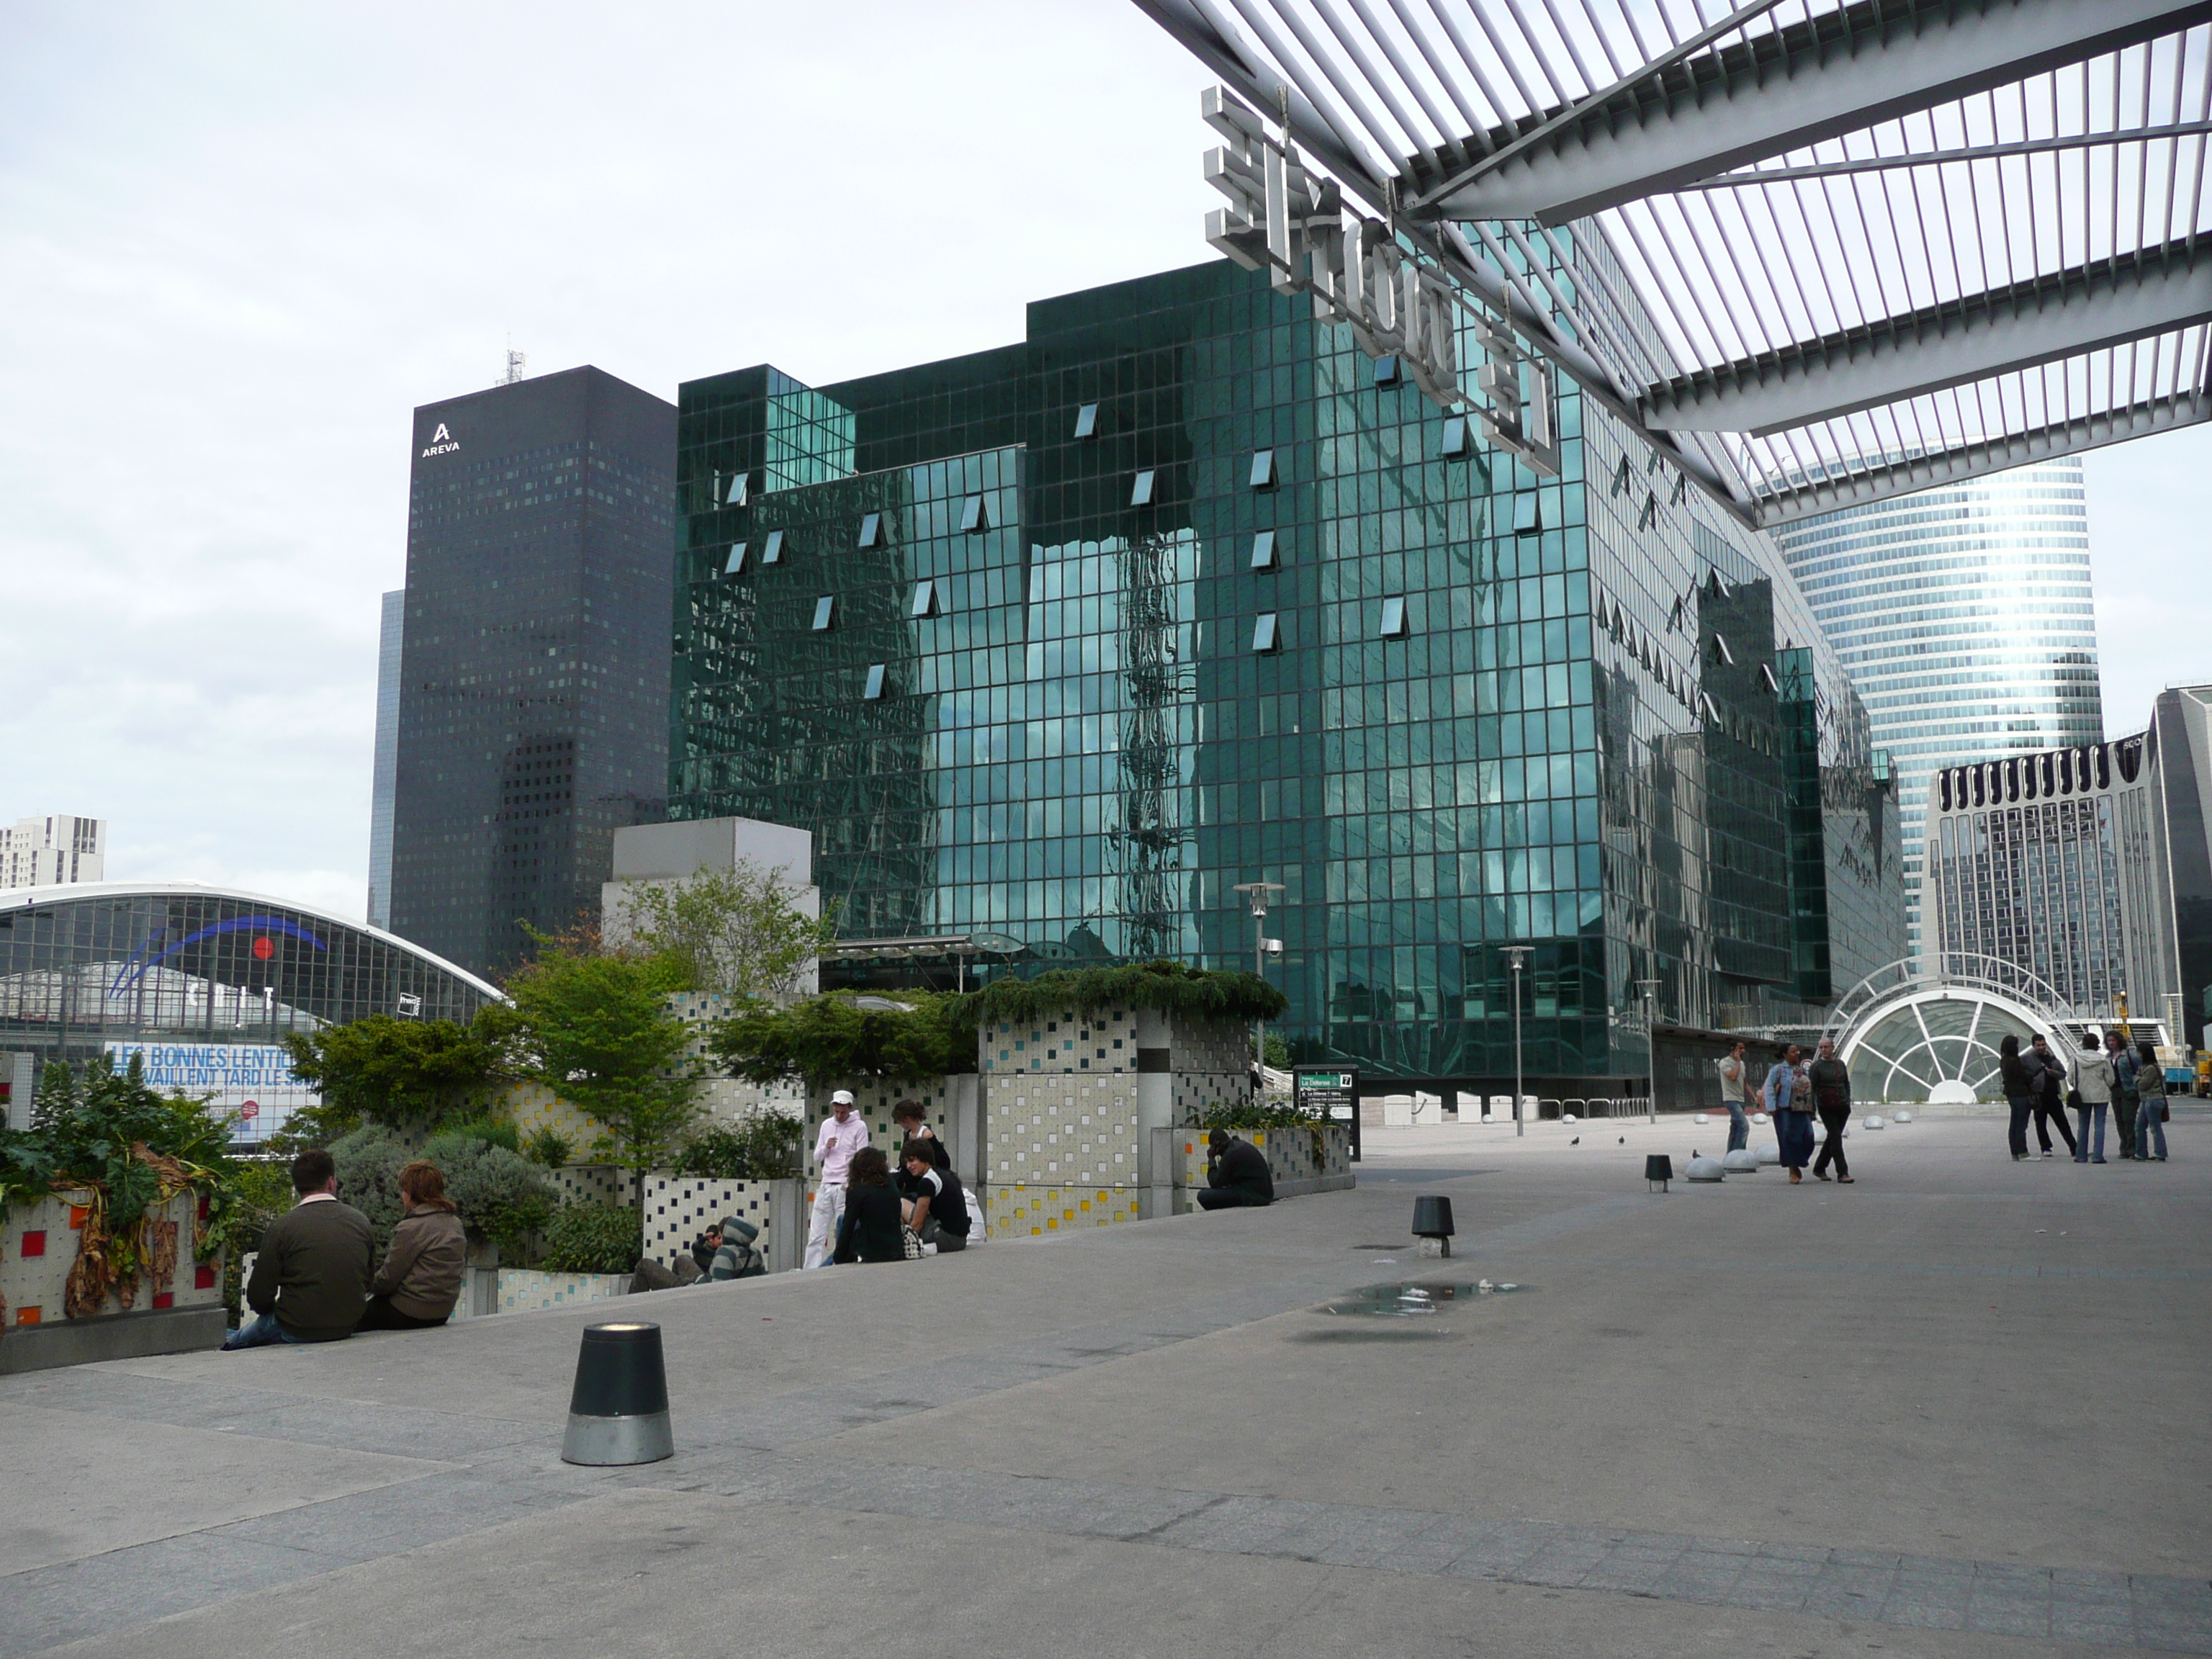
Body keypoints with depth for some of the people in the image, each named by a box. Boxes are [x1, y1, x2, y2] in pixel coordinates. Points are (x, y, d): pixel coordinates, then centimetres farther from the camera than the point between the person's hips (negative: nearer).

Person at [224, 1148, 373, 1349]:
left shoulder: (281, 1226, -13)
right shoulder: (361, 1221, -3)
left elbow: (258, 1296, -9)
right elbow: (368, 1284, 6)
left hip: (296, 1331, -4)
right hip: (348, 1328, 4)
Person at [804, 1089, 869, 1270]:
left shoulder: (859, 1127, -1)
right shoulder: (827, 1124, 14)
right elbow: (817, 1157, 17)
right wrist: (826, 1148, -4)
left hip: (845, 1187, -5)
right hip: (825, 1186, 5)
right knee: (816, 1234, 1)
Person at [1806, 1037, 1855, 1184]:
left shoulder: (1841, 1064, 10)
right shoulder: (1816, 1066, -5)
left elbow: (1847, 1084, 18)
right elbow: (1811, 1088, -7)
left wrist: (1848, 1102, 10)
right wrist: (1813, 1109, -12)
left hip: (1842, 1107, 5)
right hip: (1826, 1108, -5)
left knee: (1832, 1138, 10)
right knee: (1836, 1138, -11)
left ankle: (1819, 1169, 23)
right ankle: (1842, 1173, -12)